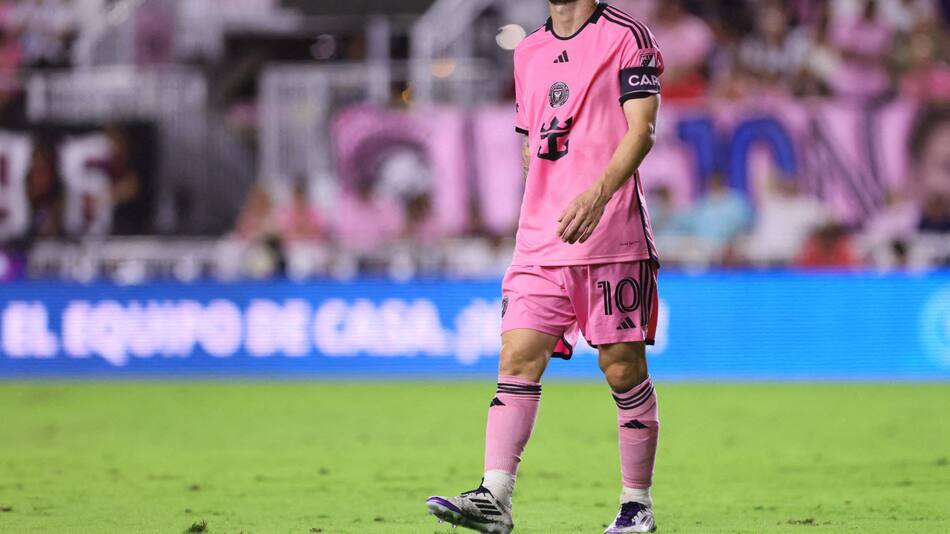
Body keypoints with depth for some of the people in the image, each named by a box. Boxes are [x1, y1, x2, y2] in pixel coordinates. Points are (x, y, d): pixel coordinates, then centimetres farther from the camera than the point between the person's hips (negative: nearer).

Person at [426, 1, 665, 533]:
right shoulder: (529, 52, 18)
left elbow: (642, 129, -13)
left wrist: (598, 194, -26)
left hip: (612, 235, -5)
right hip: (539, 240, 5)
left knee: (623, 367, 0)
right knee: (518, 358, -7)